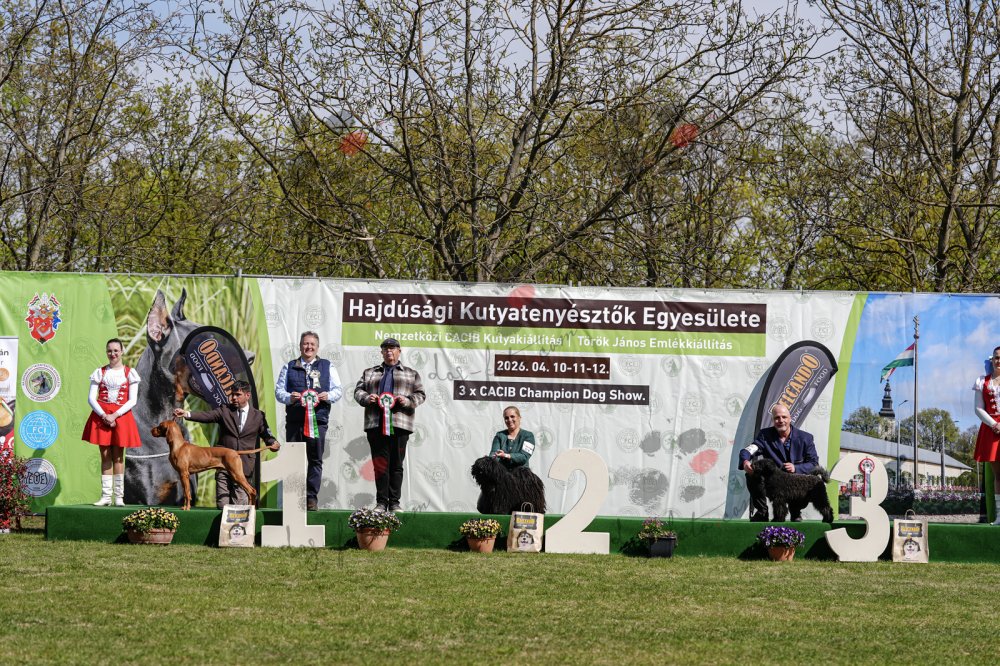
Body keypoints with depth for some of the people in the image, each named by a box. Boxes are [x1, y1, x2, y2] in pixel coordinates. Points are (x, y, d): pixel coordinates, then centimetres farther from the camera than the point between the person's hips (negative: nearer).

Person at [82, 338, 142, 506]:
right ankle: (106, 495, 3)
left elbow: (132, 400, -3)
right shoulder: (100, 372, 6)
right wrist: (104, 415, -14)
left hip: (121, 416, -1)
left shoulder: (129, 373, 3)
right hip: (101, 416, 1)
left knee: (118, 456, 0)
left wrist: (115, 415, -14)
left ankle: (119, 496, 2)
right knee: (105, 456, 2)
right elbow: (91, 398, 0)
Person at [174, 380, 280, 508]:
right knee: (222, 505, 0)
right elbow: (207, 416, -6)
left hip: (244, 465, -1)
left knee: (240, 505, -6)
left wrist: (274, 444, -14)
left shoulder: (258, 416, 9)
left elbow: (266, 435, 10)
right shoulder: (224, 411, 8)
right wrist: (186, 414, -22)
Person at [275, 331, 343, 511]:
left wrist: (328, 396, -12)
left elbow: (338, 390, 10)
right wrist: (289, 397, -11)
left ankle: (311, 498, 1)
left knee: (315, 459, -2)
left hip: (318, 417, 0)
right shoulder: (289, 367, 15)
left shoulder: (327, 367, 15)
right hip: (294, 420, 0)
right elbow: (278, 391, 10)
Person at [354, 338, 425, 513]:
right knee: (380, 463, -6)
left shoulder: (411, 374, 19)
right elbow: (358, 391, 16)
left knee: (396, 465, -2)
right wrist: (367, 398, -5)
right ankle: (381, 502, -4)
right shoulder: (369, 373, 22)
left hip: (399, 424, -1)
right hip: (376, 424, 1)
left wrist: (407, 401, -7)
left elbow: (420, 395, 12)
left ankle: (394, 503, 1)